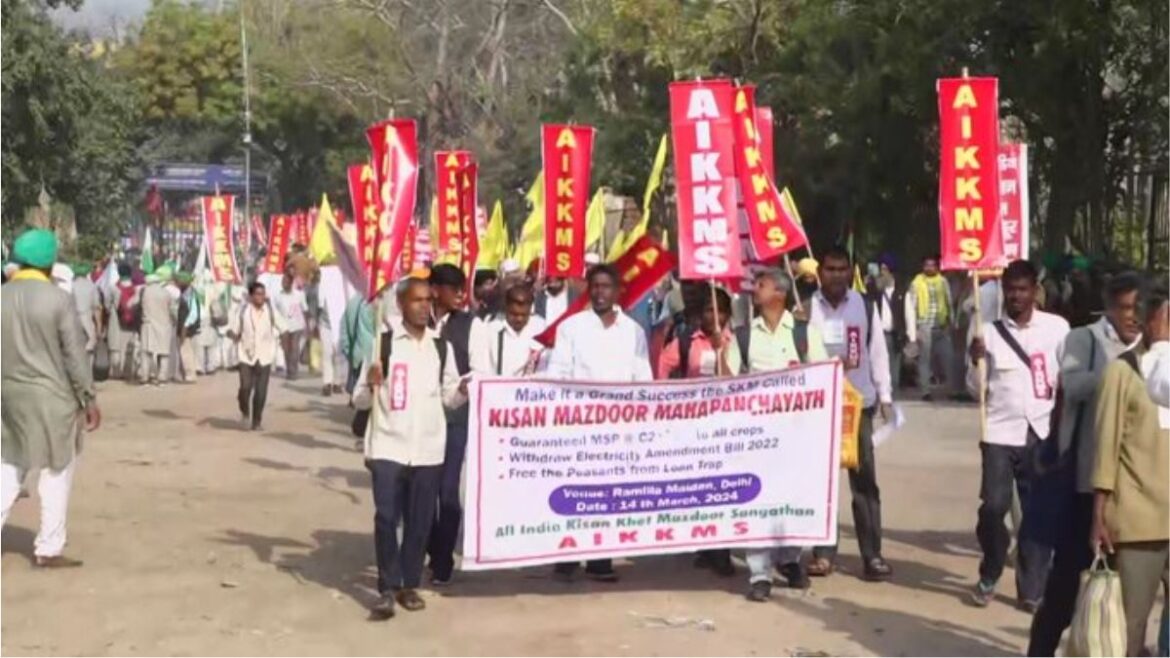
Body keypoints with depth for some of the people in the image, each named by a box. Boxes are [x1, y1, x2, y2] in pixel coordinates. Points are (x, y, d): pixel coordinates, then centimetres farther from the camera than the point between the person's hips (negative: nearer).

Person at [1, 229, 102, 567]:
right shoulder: (58, 299, -11)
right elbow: (75, 354, -11)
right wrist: (89, 398, -4)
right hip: (52, 397, -4)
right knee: (57, 474, 6)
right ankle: (49, 548, 10)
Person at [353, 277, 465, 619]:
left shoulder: (442, 347, 8)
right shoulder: (382, 341, -1)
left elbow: (448, 399, 12)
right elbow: (360, 400, 0)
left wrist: (463, 391, -9)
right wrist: (371, 383, -21)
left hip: (428, 447, 3)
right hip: (387, 445, -3)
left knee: (420, 520, 7)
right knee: (386, 517, -6)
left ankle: (409, 584, 19)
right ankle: (388, 588, 3)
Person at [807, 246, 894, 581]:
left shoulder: (864, 306, 1)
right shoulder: (806, 308, -2)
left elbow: (877, 351, 3)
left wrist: (884, 396, 0)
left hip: (858, 402, 0)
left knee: (864, 479, 2)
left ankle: (872, 555, 6)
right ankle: (823, 553, 14)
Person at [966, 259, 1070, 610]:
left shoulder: (1057, 327, 2)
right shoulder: (989, 331, 4)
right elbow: (976, 389, 6)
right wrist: (976, 361, -11)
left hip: (1043, 432, 0)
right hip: (1001, 431, 0)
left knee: (1040, 512, 2)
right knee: (993, 505, -9)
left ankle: (1031, 589, 12)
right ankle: (989, 575, 15)